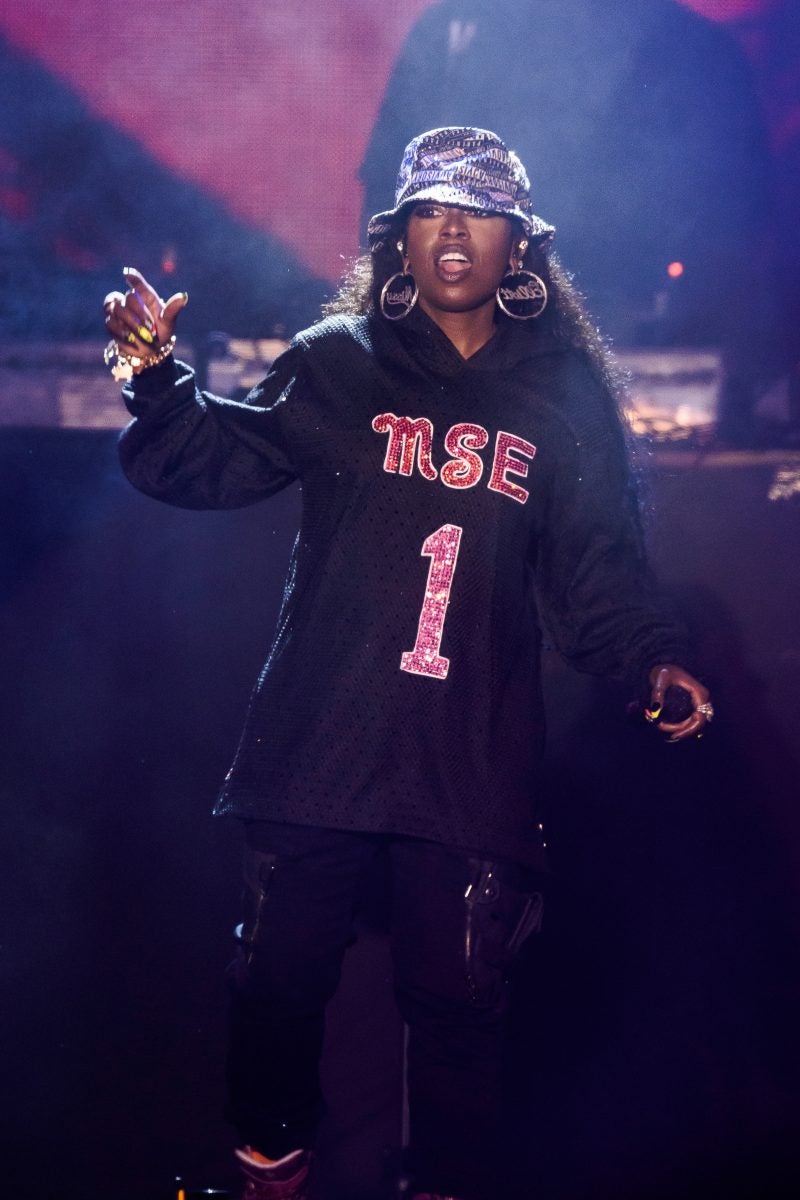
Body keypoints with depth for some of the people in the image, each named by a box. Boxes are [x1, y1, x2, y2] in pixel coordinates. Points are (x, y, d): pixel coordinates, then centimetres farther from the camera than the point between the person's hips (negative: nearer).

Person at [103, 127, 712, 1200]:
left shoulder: (566, 396, 8)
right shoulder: (336, 363, 5)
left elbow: (597, 571, 7)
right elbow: (213, 464, 0)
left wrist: (654, 659, -9)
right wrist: (158, 379, -16)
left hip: (475, 763, 0)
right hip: (318, 740, 0)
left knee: (457, 1003, 4)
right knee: (281, 977, 8)